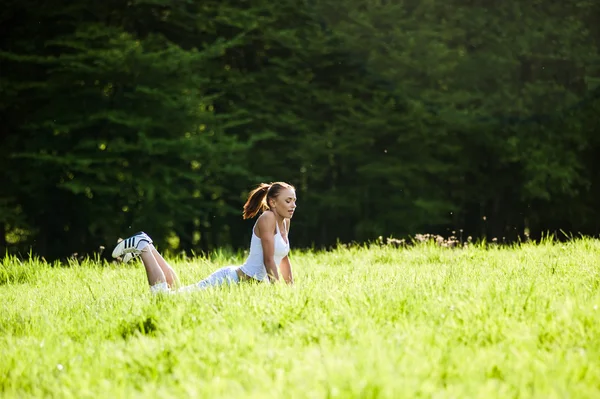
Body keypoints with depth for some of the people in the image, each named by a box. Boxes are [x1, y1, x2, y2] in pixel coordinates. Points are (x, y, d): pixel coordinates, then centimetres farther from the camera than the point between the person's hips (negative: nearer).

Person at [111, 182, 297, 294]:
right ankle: (142, 247, 6)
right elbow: (268, 260, -22)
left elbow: (283, 259, 19)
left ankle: (146, 246, 26)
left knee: (175, 291, 20)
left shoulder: (285, 222, 9)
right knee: (162, 293, -11)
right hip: (230, 279, -9)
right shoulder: (267, 218, -18)